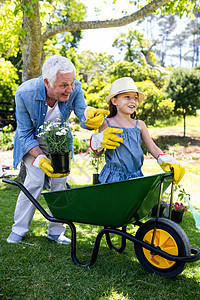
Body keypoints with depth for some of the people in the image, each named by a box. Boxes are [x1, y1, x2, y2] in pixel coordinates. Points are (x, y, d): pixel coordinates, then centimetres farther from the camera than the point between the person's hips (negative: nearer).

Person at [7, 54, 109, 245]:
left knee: (60, 182, -1)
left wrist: (89, 115, -53)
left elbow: (83, 116, -28)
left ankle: (56, 231, 14)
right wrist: (41, 159, -35)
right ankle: (18, 229, 8)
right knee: (35, 181, -13)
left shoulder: (74, 88, -27)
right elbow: (25, 134, -23)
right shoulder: (25, 93, -32)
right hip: (33, 142, -2)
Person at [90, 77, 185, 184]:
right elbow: (98, 153, 7)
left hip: (136, 176, 3)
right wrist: (99, 141, -14)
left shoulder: (140, 125, 10)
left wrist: (167, 161, -5)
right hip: (114, 177, -3)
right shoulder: (107, 124, 1)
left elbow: (153, 147, 11)